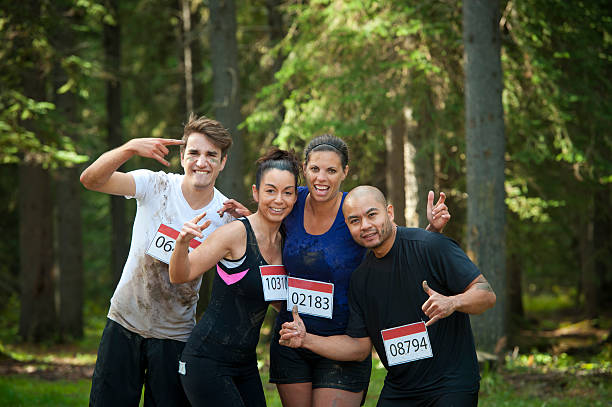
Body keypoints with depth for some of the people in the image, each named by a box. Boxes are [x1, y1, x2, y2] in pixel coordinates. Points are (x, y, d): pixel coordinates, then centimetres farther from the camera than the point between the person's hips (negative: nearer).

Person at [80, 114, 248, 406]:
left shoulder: (226, 215, -6)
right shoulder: (156, 187, -9)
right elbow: (91, 180, -21)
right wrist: (130, 148, -38)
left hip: (175, 335, 0)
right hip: (124, 324, 0)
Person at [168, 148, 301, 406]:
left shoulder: (282, 242, 9)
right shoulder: (236, 233, -13)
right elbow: (180, 276, -13)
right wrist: (182, 242, -31)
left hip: (245, 364, 7)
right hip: (207, 362, -7)